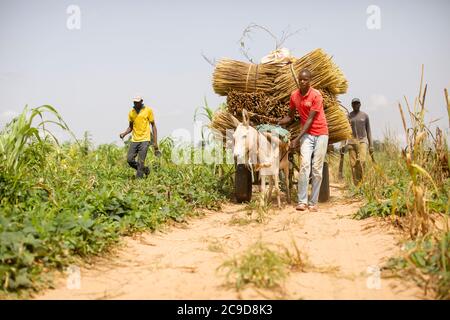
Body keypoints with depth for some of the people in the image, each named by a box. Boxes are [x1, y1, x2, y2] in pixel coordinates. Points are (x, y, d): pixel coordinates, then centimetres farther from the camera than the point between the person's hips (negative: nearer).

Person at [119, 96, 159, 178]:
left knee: (141, 161, -10)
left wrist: (155, 142, -4)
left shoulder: (148, 110, -3)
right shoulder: (131, 112, 8)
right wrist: (124, 133, -4)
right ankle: (144, 169, 21)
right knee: (129, 159, -1)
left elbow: (153, 125, 1)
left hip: (145, 140, -4)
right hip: (134, 140, 4)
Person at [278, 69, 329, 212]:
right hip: (307, 134, 3)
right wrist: (277, 124, -6)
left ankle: (313, 202, 3)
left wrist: (297, 139, -22)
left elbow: (310, 119, -18)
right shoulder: (294, 96, 2)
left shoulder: (316, 95, -14)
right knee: (305, 164, -14)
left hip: (321, 133, -3)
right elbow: (290, 116, 14)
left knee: (317, 168, -2)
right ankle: (302, 201, -14)